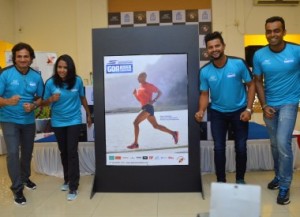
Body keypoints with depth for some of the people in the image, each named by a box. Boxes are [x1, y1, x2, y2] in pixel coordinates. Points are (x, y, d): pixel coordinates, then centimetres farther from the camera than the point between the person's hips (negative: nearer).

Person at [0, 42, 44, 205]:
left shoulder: (36, 76, -3)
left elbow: (40, 98, 5)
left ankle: (25, 177, 40)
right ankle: (17, 188, 1)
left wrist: (33, 106, -16)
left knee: (27, 152, 17)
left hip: (29, 120, 4)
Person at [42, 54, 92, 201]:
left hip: (74, 121, -2)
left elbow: (82, 98, 7)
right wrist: (51, 99, -25)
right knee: (63, 152, 14)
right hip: (58, 123, 2)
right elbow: (44, 103, -3)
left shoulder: (77, 81, -9)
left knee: (72, 152, -7)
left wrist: (88, 115, 14)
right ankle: (67, 180, 33)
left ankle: (73, 187, 0)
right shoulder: (50, 83, -10)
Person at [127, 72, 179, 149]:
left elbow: (159, 92, -3)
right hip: (145, 108, 9)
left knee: (136, 122, -15)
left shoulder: (149, 85, -5)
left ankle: (135, 143, -11)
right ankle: (173, 133, 20)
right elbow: (139, 99, 22)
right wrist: (135, 94, 3)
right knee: (155, 125, 12)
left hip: (148, 107, -9)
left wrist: (153, 100, -16)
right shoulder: (140, 87, 18)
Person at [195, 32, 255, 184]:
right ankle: (221, 181, 21)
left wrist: (248, 109, -14)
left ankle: (240, 179, 26)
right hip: (217, 113, 1)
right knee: (219, 148, 4)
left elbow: (251, 85, -8)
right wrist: (201, 110, -23)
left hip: (239, 111, -1)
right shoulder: (205, 71, -12)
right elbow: (204, 94, -4)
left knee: (241, 147, 6)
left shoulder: (239, 63, -17)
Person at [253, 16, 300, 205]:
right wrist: (264, 106, -6)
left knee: (283, 142, -13)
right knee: (275, 144, 15)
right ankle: (279, 176, 36)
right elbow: (258, 81, 1)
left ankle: (285, 186, 4)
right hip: (269, 105, 3)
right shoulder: (259, 55, -8)